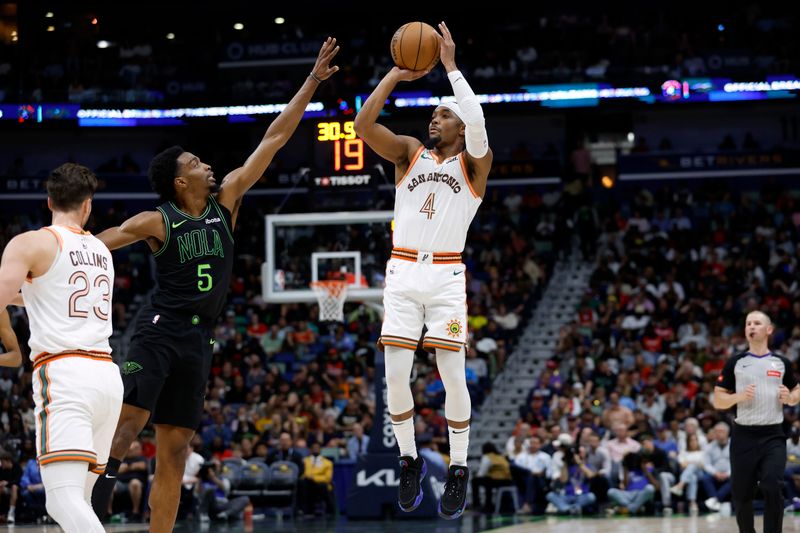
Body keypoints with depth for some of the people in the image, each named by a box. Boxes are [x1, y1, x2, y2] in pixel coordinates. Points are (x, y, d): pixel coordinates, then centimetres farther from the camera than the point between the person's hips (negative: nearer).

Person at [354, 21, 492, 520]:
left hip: (446, 276, -2)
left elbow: (479, 125, -19)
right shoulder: (410, 152, 12)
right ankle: (410, 460, 14)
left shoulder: (473, 162, 4)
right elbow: (364, 124, -4)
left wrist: (451, 67, -17)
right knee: (396, 373, -3)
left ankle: (459, 469, 6)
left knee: (453, 375, -5)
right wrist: (396, 74, -6)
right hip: (402, 273, 2)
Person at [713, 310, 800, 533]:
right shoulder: (735, 363, 6)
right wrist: (739, 396, -13)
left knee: (773, 489, -16)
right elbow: (718, 401, 6)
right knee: (741, 494, 5)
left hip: (773, 435, 0)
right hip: (744, 435, 1)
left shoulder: (781, 363, 9)